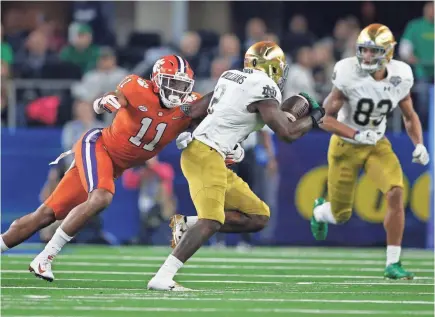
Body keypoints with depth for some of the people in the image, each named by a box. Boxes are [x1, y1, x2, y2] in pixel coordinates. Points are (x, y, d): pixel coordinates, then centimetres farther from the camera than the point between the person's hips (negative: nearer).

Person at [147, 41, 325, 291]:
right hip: (205, 154, -9)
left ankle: (188, 225, 7)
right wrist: (314, 118, 8)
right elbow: (288, 133, -9)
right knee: (212, 221, -23)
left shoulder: (232, 80, 17)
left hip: (214, 159, 9)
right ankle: (162, 278, -29)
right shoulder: (263, 88, -8)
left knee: (258, 217, 9)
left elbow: (192, 112, 18)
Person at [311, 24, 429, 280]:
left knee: (396, 194, -22)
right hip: (346, 147, -2)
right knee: (341, 216, 6)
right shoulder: (349, 76, -23)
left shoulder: (399, 78, -12)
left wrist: (419, 144, -11)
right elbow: (326, 119, -17)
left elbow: (410, 116, 6)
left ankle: (393, 263, -13)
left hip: (378, 145, 3)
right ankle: (320, 211, 47)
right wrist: (357, 135, -32)